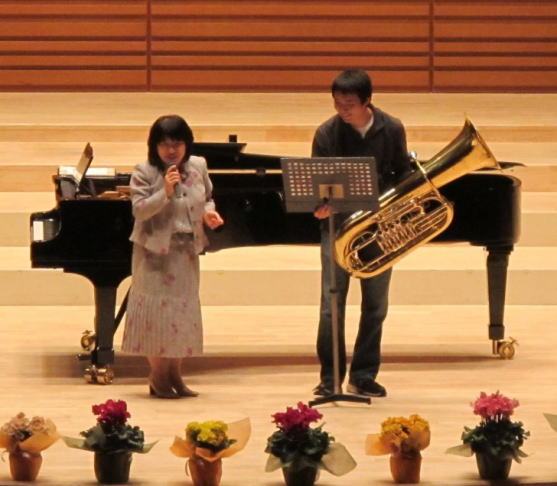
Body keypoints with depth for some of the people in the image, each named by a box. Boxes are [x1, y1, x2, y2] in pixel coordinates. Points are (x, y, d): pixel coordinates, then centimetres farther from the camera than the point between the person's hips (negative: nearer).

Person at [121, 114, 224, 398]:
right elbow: (139, 210, -18)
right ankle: (158, 376, 7)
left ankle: (174, 375, 15)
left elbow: (207, 199, 17)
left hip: (186, 253, 5)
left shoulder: (198, 167, 4)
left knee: (183, 311, 7)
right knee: (157, 310, -2)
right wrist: (165, 192, -29)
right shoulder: (144, 173, -10)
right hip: (155, 253, -5)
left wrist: (209, 214, -5)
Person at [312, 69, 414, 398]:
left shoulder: (392, 130, -2)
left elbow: (402, 172, 9)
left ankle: (364, 376, 17)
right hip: (338, 224, -2)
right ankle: (331, 377, 2)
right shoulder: (327, 133, -7)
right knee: (332, 303, -7)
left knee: (376, 304, 6)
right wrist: (320, 205, -25)